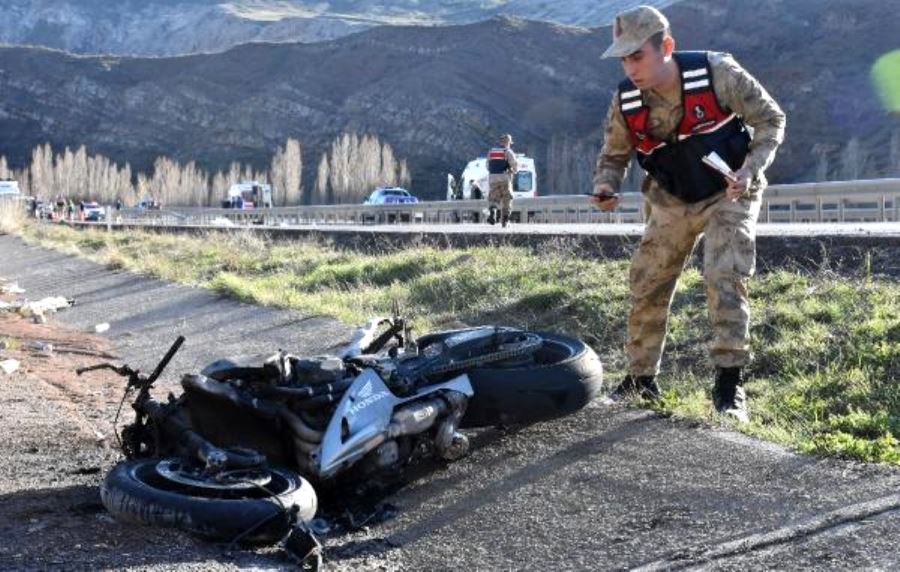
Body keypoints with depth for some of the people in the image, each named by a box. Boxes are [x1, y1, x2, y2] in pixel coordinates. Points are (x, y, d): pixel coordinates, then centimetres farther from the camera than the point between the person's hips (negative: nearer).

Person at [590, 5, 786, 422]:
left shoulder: (717, 73, -25)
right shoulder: (625, 102, -16)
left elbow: (771, 120, -12)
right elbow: (614, 155, 1)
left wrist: (750, 170, -27)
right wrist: (605, 186, -21)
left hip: (728, 193, -4)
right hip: (672, 200, 4)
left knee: (725, 278, -20)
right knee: (646, 286, 3)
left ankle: (729, 384, -11)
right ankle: (641, 378, 19)